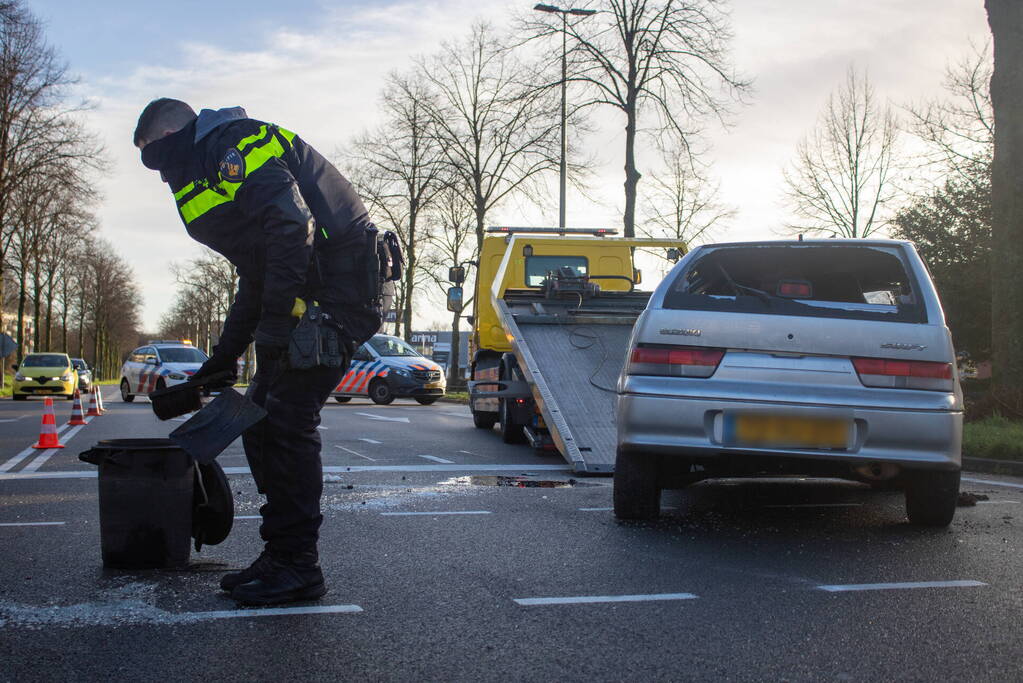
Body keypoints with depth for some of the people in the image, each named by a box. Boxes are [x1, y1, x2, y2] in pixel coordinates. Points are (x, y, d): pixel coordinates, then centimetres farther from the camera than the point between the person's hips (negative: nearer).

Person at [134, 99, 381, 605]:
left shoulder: (232, 144, -7)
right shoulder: (214, 166, 27)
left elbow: (291, 225, -23)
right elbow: (255, 279, 32)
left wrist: (275, 322, -24)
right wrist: (224, 358, 32)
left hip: (337, 289, -10)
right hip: (305, 297, 10)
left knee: (286, 420, -11)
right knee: (260, 421, 9)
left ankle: (297, 567, -4)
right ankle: (281, 557, 16)